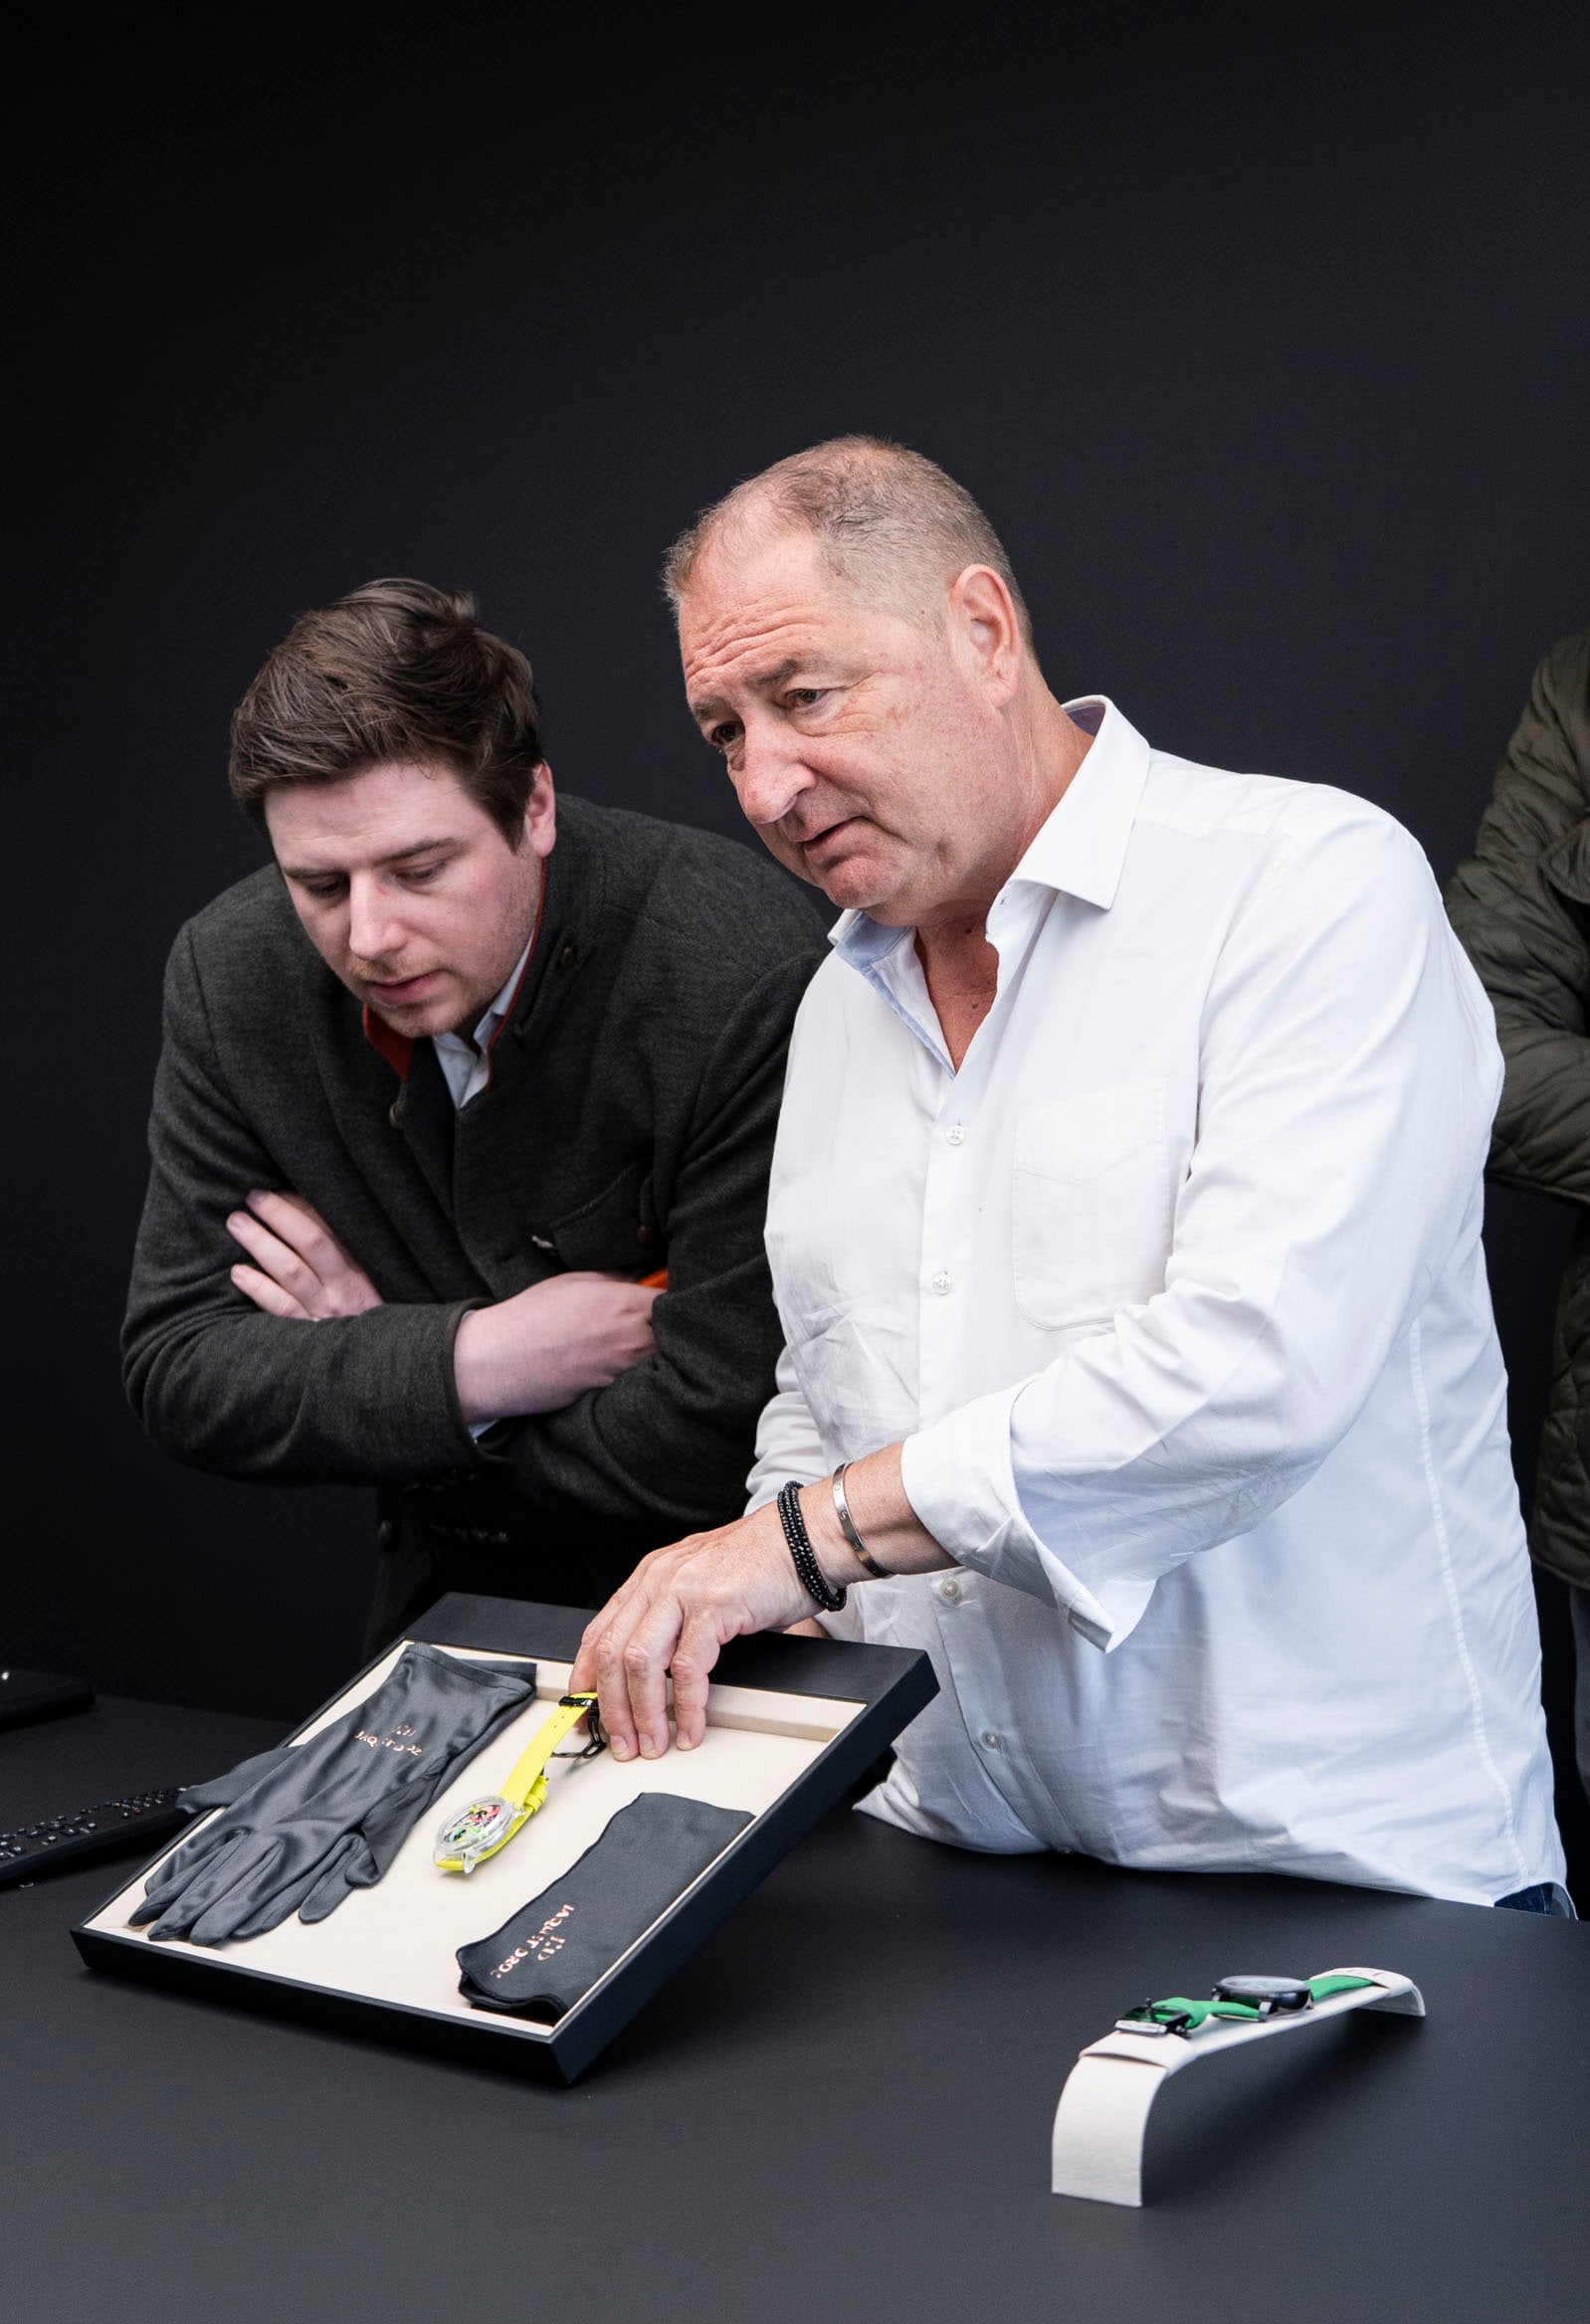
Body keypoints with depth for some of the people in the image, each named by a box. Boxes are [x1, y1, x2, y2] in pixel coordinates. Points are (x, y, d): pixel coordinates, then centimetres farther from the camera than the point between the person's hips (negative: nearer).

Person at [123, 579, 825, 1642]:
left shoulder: (744, 972, -23)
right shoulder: (233, 976, -7)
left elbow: (725, 1434, -22)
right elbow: (178, 1368, -4)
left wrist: (364, 1361, -12)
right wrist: (469, 1366, -20)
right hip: (458, 1596, 4)